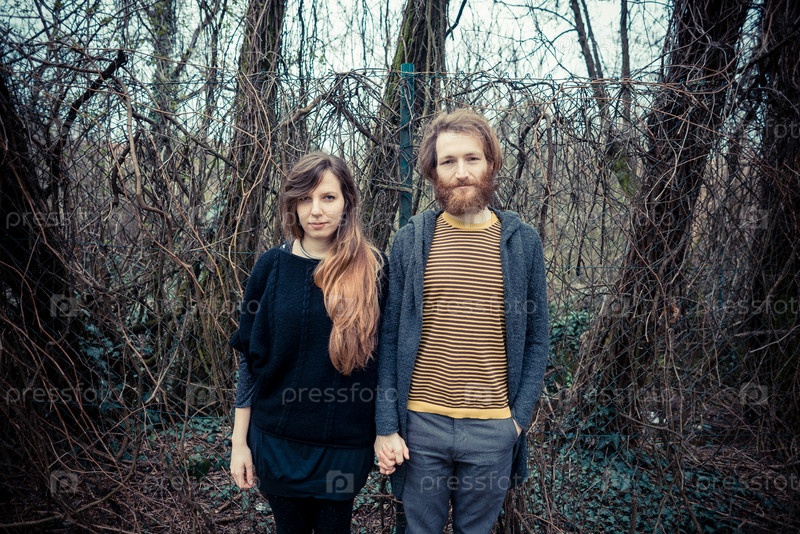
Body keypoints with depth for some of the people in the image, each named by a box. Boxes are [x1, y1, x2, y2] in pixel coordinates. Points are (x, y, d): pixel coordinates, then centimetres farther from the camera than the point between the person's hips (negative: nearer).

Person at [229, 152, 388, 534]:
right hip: (278, 442, 1)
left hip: (345, 443, -1)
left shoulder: (374, 268, -6)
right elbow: (249, 358, 1)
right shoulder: (272, 267, -4)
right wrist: (239, 440, 1)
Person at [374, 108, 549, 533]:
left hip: (492, 430, 1)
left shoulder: (523, 242, 0)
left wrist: (520, 415, -4)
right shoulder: (409, 241, -2)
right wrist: (386, 425, -5)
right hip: (420, 424, 0)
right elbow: (389, 338, 0)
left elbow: (535, 340, 4)